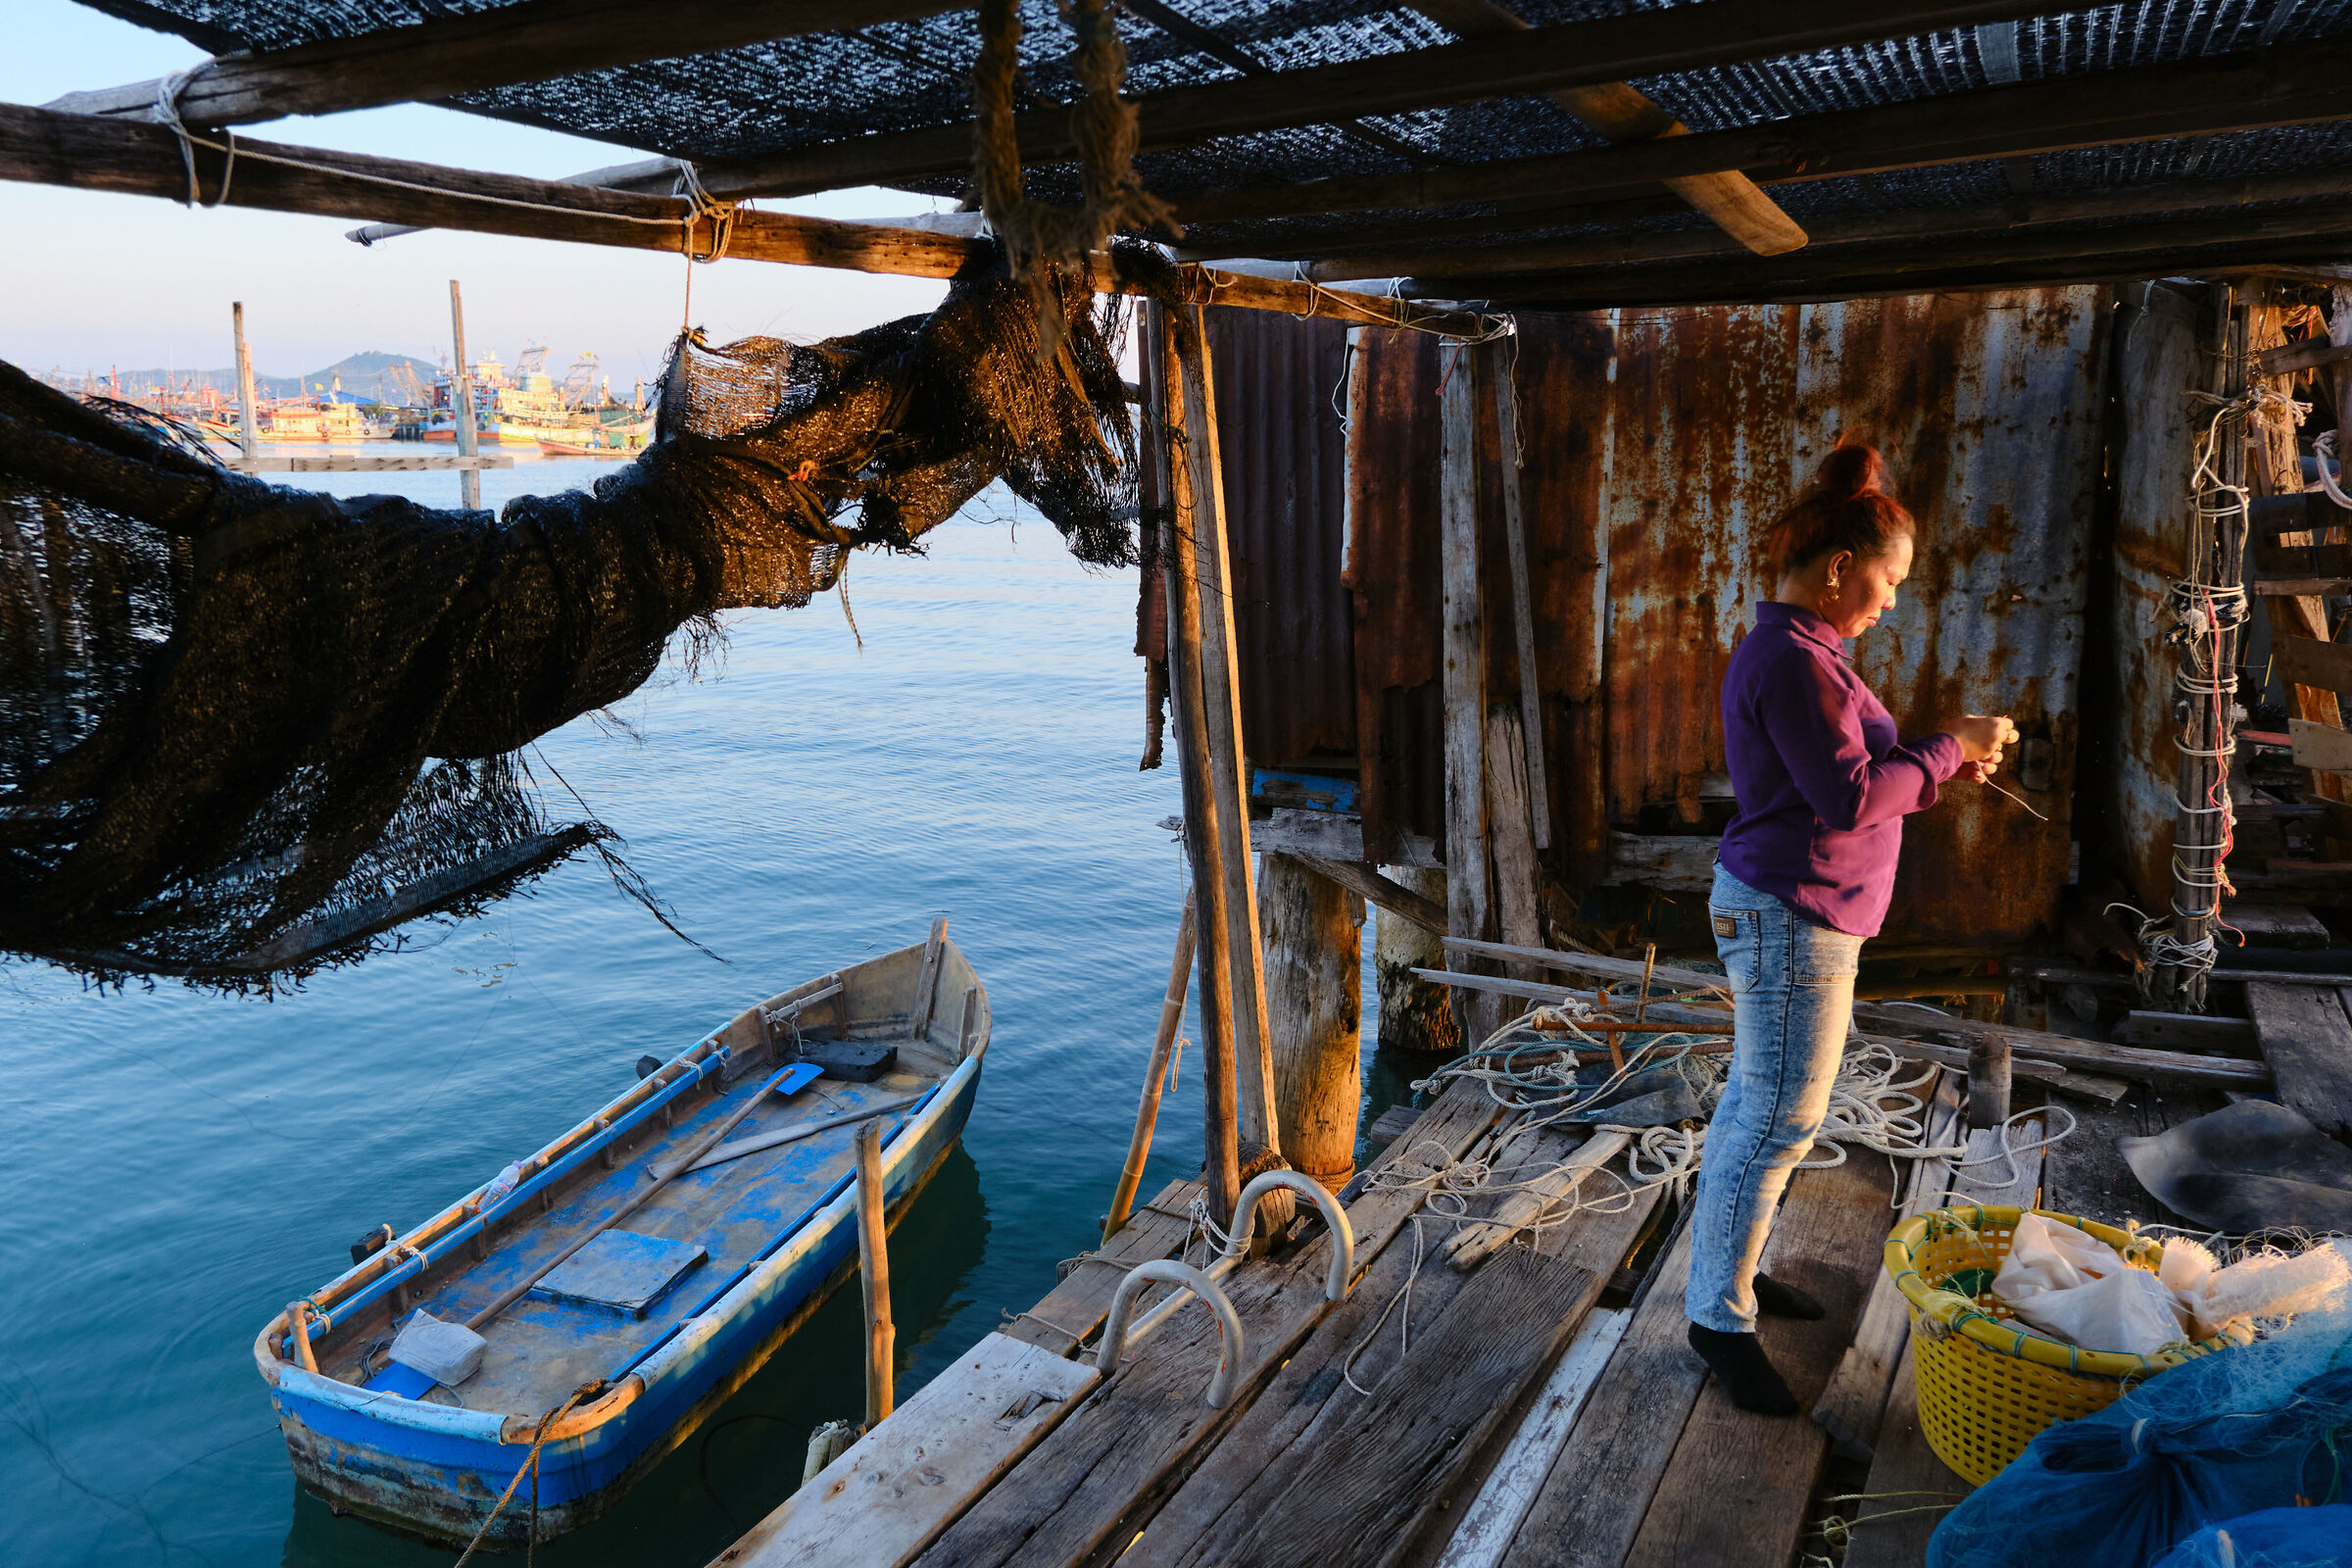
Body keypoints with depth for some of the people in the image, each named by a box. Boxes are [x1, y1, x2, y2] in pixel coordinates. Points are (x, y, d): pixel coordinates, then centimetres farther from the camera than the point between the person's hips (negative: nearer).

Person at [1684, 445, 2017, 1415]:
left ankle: (1729, 1272, 31)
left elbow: (1842, 775, 16)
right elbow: (1852, 798, -22)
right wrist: (1949, 750, -11)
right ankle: (1719, 1317, 9)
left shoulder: (1797, 651, 13)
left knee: (1759, 1104, 18)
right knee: (1779, 1117, -2)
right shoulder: (1793, 661, -20)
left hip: (1784, 909, 11)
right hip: (1792, 916, -11)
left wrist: (1944, 759, 6)